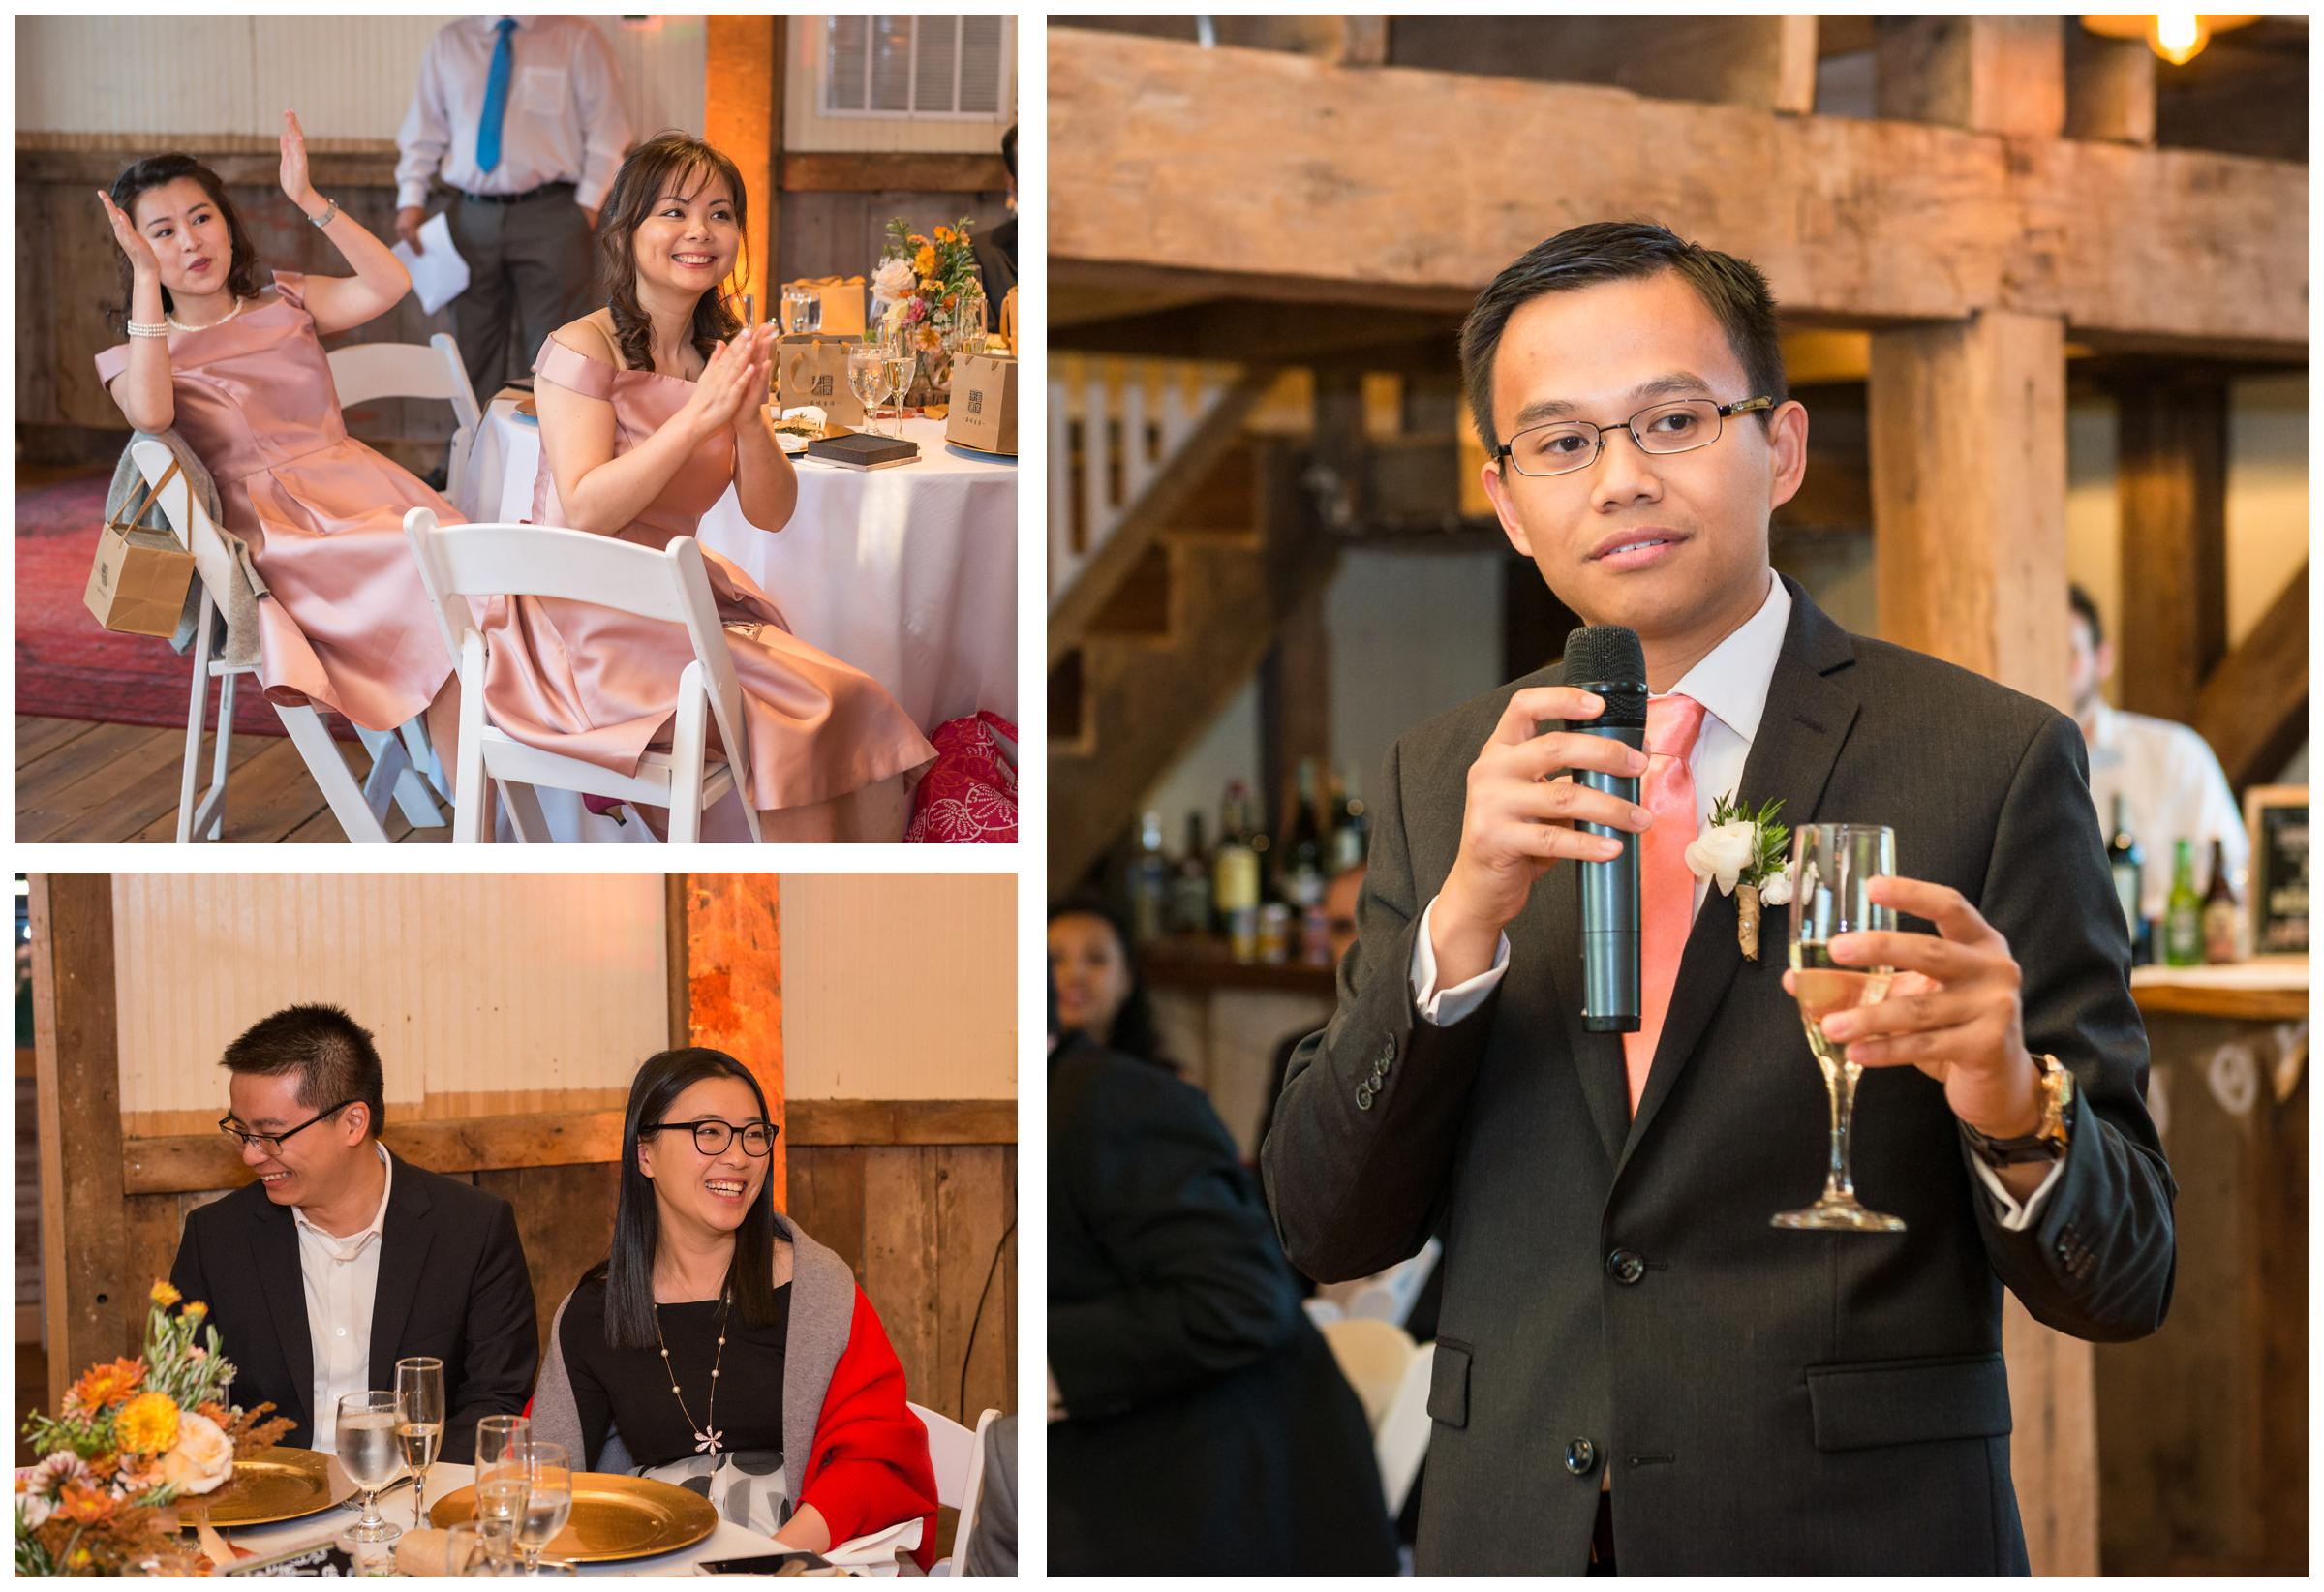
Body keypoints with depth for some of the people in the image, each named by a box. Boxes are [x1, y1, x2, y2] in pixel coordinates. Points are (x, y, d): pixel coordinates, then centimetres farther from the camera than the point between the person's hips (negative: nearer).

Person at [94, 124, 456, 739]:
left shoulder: (287, 304, 19)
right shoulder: (139, 356, 10)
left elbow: (389, 284, 1)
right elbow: (151, 413, -16)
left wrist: (309, 200, -6)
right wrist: (146, 275, -13)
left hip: (356, 485, 4)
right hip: (266, 525, -4)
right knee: (421, 577, -31)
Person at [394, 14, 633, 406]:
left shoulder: (576, 36, 3)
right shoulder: (449, 42, 13)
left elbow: (605, 130, 1)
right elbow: (423, 128, 16)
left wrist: (589, 202, -8)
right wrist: (411, 198, 5)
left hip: (549, 216, -3)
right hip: (472, 217, 4)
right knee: (473, 353, 7)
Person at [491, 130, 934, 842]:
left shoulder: (722, 354, 9)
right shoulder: (583, 350, -11)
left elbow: (770, 514, 6)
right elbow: (586, 510, -20)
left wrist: (750, 419, -14)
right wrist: (700, 416, -24)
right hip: (585, 618, -7)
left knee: (861, 705, -15)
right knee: (797, 715, -23)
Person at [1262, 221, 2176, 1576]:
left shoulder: (1994, 761, -9)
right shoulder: (1445, 778, 2)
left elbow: (2123, 1283, -8)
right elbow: (1330, 1230, -3)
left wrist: (2012, 1110, -29)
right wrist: (1462, 922, -18)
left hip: (1853, 1532, -3)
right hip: (1512, 1529, 3)